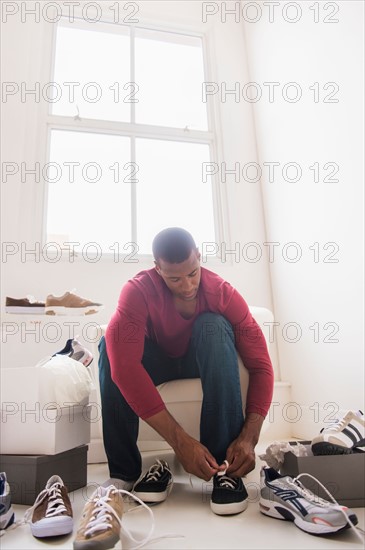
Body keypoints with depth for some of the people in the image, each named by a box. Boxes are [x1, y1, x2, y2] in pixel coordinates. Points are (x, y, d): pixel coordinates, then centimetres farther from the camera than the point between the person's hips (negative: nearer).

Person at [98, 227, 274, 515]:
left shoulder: (223, 293, -24)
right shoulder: (138, 291, -28)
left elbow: (261, 365, -23)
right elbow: (123, 366, -40)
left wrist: (249, 437, -36)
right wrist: (180, 441, -44)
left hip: (202, 362, 1)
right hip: (157, 360, 0)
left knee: (214, 325, -32)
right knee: (112, 345, -31)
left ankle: (225, 469, -29)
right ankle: (123, 471, -21)